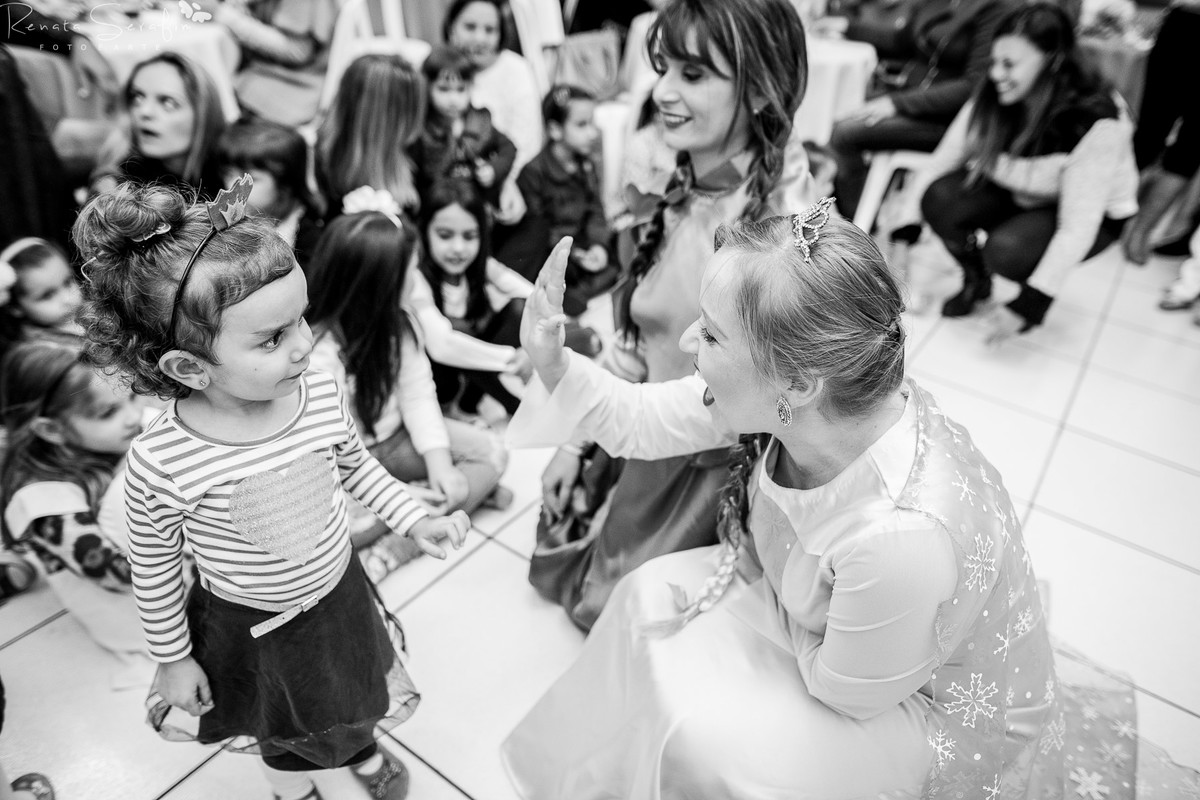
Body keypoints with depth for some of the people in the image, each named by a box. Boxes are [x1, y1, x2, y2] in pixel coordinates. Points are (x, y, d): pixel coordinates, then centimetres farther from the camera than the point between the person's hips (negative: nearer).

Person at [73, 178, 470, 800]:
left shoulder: (322, 395, -23)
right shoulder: (159, 464, -31)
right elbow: (154, 571, -13)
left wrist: (415, 519, -6)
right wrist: (173, 658, -1)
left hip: (340, 597, 3)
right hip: (249, 627, -2)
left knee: (357, 696, 31)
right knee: (280, 732, 27)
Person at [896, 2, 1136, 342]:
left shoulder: (1096, 124, -31)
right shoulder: (993, 98, -20)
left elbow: (1077, 229, -31)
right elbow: (941, 162, -14)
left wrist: (1026, 307, -32)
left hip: (1095, 213, -4)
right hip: (1018, 194, 5)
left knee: (1006, 250, -35)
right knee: (940, 198, -24)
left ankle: (1035, 291, 3)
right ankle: (975, 281, 6)